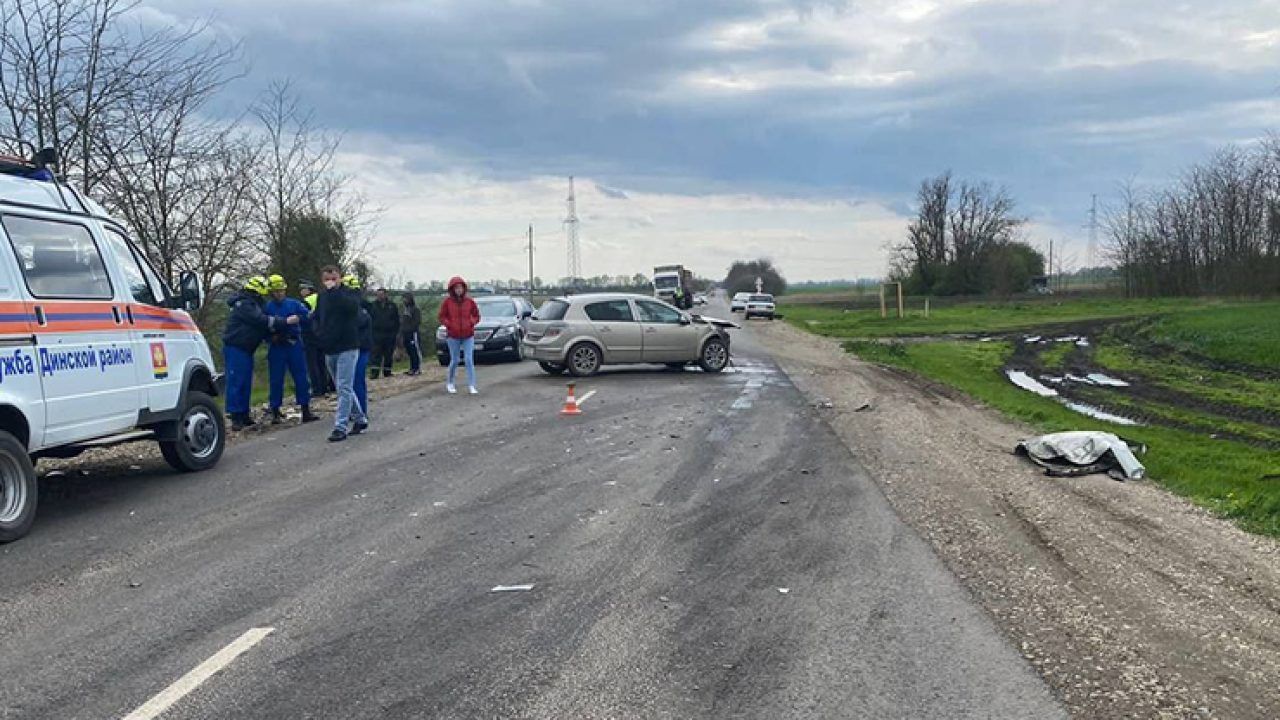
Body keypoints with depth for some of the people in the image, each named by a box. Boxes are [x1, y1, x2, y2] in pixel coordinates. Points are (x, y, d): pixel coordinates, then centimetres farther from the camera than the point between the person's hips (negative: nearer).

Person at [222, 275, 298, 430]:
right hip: (235, 349, -10)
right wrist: (286, 321, -23)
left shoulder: (252, 304, 18)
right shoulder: (244, 304, -16)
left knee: (246, 383, 12)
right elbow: (262, 321, -23)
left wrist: (271, 334, 1)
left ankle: (244, 416, 18)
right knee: (236, 382, -9)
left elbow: (261, 322, 18)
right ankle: (236, 418, -9)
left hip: (246, 349, 10)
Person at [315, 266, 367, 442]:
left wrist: (333, 290, -21)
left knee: (344, 388, -10)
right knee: (344, 388, 14)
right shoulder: (322, 297, 11)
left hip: (347, 348, -6)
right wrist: (320, 333, 3)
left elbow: (351, 305, -28)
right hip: (329, 349, 7)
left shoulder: (350, 293, -5)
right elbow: (317, 318, 21)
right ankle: (360, 419, 27)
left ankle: (340, 427, -11)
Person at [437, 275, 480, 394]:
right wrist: (449, 324, -13)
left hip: (468, 336, 1)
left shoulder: (469, 301, 1)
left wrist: (471, 322, -9)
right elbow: (442, 317, 2)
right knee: (454, 361, 6)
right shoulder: (447, 302, -3)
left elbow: (476, 315, 10)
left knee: (469, 360, -7)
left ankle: (471, 386, -6)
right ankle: (450, 383, 27)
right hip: (453, 336, -1)